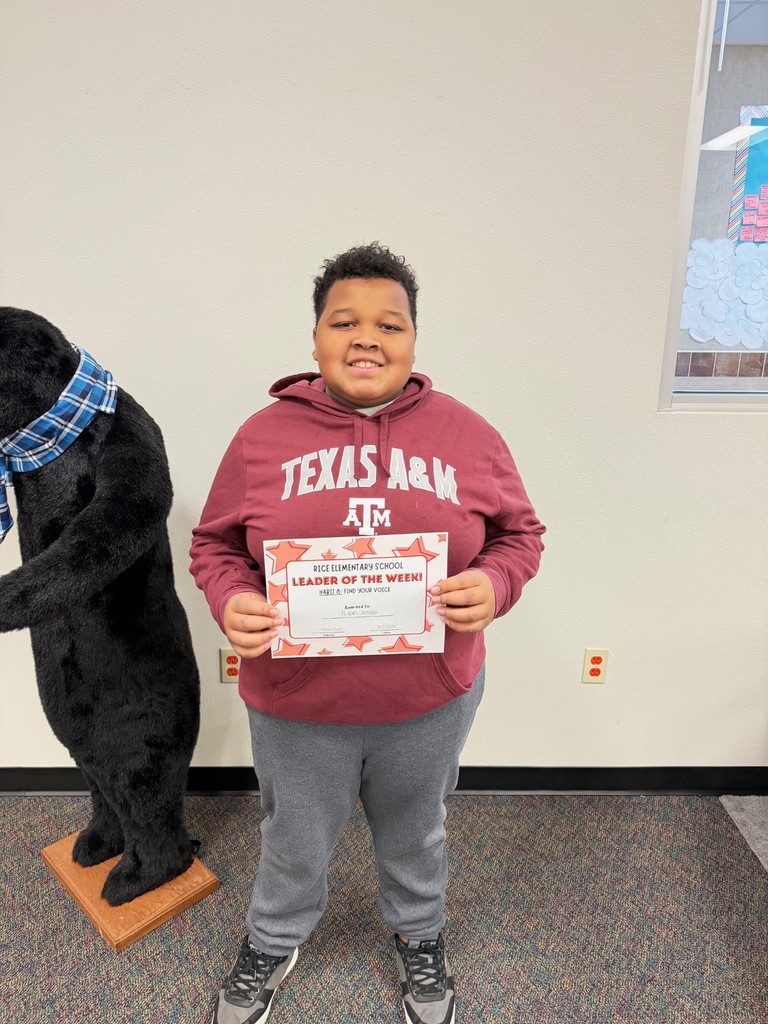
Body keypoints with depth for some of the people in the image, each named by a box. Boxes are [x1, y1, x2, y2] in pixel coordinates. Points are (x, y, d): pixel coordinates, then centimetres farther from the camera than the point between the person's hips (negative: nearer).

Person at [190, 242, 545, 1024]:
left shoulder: (467, 433, -6)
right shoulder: (263, 434, -7)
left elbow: (520, 533, 2)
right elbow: (215, 545, 1)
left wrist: (492, 585, -19)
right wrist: (231, 603, -19)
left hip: (431, 698, 1)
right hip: (295, 702, 0)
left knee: (415, 835, 27)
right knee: (295, 843, 24)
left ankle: (419, 937, 60)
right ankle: (272, 944, 58)